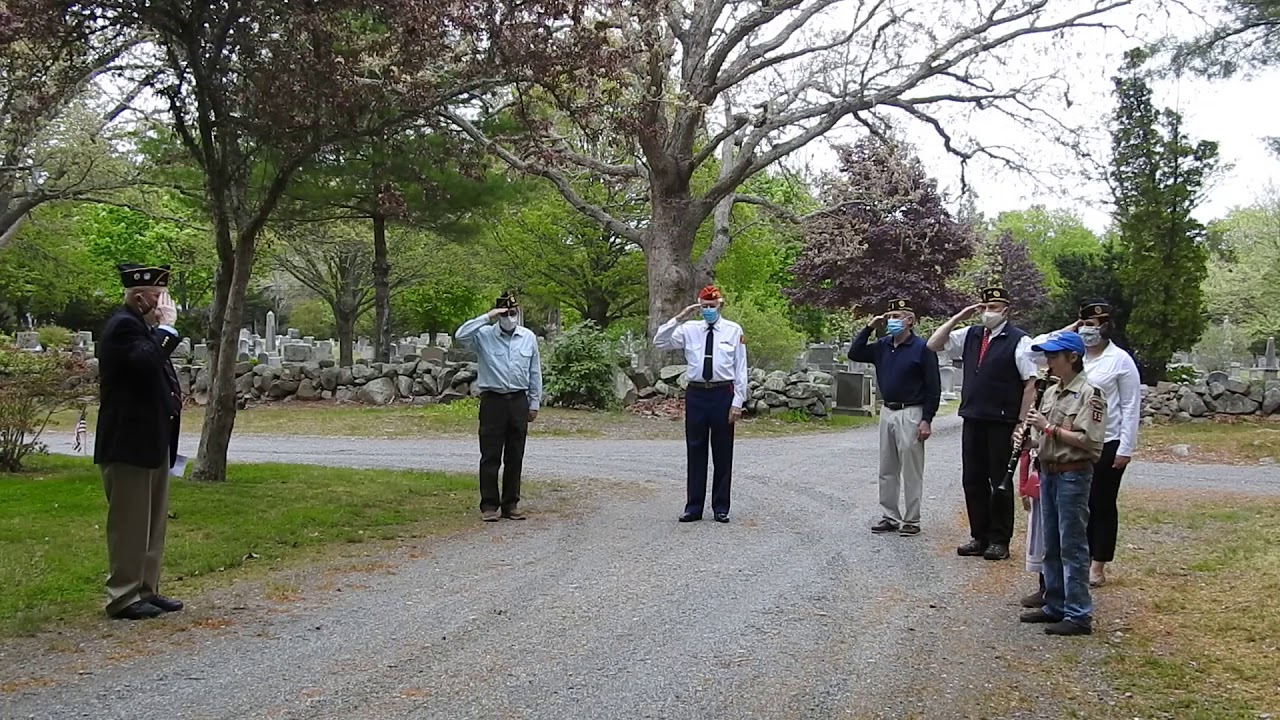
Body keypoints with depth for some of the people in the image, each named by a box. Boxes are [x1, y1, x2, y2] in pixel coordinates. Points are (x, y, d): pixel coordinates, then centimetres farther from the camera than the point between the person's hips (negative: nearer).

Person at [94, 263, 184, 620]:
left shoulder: (143, 327, 16)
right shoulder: (123, 326, -14)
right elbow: (147, 361, -33)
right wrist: (167, 326, -22)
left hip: (152, 442, 10)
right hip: (130, 443, -10)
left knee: (152, 523, 14)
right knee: (130, 523, -3)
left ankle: (146, 590, 22)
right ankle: (123, 597, 5)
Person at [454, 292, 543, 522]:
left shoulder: (528, 337, 8)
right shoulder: (485, 335, -2)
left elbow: (535, 373, 11)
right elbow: (460, 336, -22)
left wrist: (534, 403, 9)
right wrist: (486, 318, -20)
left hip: (519, 401, 3)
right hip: (493, 401, -3)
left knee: (515, 458, 8)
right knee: (490, 457, 0)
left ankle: (511, 504, 17)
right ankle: (489, 505, 6)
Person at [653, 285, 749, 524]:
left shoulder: (734, 331, 2)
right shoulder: (689, 330, 7)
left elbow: (741, 368, 0)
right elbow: (659, 342, -2)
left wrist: (738, 402, -5)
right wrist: (678, 319, -11)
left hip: (723, 394, -2)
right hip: (696, 394, 2)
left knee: (723, 453, 5)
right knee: (695, 452, 6)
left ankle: (721, 508, 16)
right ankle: (694, 507, 15)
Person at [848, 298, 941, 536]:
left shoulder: (922, 348, -9)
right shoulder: (883, 347, 10)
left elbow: (933, 387, -10)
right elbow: (854, 354, 11)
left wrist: (927, 420, -14)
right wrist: (869, 328, 3)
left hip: (911, 414, -7)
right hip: (887, 412, 7)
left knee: (911, 471, -1)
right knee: (887, 470, 11)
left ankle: (911, 521, 6)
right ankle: (890, 517, 19)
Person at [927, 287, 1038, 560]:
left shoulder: (1018, 341, -7)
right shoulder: (970, 335, 9)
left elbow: (1031, 384, -9)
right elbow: (933, 345, 10)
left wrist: (1022, 423, -13)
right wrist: (959, 317, 1)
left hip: (1002, 423, -6)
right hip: (972, 419, 6)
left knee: (1000, 482, 4)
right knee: (973, 480, 11)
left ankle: (999, 541, 14)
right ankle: (979, 537, 22)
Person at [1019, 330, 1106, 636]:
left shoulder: (1089, 393, -12)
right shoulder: (1050, 392, 13)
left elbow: (1088, 441, -20)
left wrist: (1049, 427, -17)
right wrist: (1032, 429, 0)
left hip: (1073, 475, -8)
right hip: (1049, 472, 8)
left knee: (1072, 546, -4)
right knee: (1051, 545, 14)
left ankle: (1078, 615, 1)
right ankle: (1055, 606, 24)